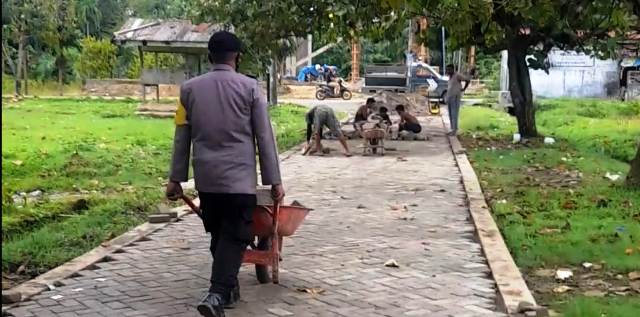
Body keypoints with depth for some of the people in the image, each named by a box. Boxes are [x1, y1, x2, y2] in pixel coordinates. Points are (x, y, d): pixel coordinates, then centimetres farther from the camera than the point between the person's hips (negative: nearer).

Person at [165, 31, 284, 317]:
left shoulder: (190, 88, 5)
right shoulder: (250, 87, -2)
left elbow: (182, 138, 7)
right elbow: (265, 138, -2)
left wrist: (175, 178, 13)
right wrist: (274, 180, 2)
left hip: (206, 177, 4)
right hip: (239, 177, -3)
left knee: (218, 235, 17)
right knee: (235, 236, -2)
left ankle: (228, 288, 29)